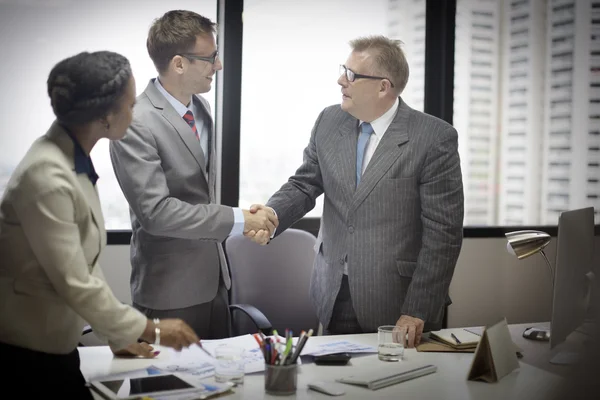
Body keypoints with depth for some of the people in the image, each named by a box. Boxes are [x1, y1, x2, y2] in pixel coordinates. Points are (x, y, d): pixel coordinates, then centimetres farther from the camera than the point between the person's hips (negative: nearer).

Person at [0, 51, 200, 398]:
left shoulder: (75, 159, 1)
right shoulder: (48, 177, -27)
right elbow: (75, 284, -24)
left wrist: (117, 335, 7)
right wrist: (151, 330, -14)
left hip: (51, 342, 8)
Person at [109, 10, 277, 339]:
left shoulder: (200, 107, 8)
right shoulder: (136, 124, -20)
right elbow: (156, 210, -25)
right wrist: (238, 220, -22)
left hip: (214, 279, 8)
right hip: (170, 291, -8)